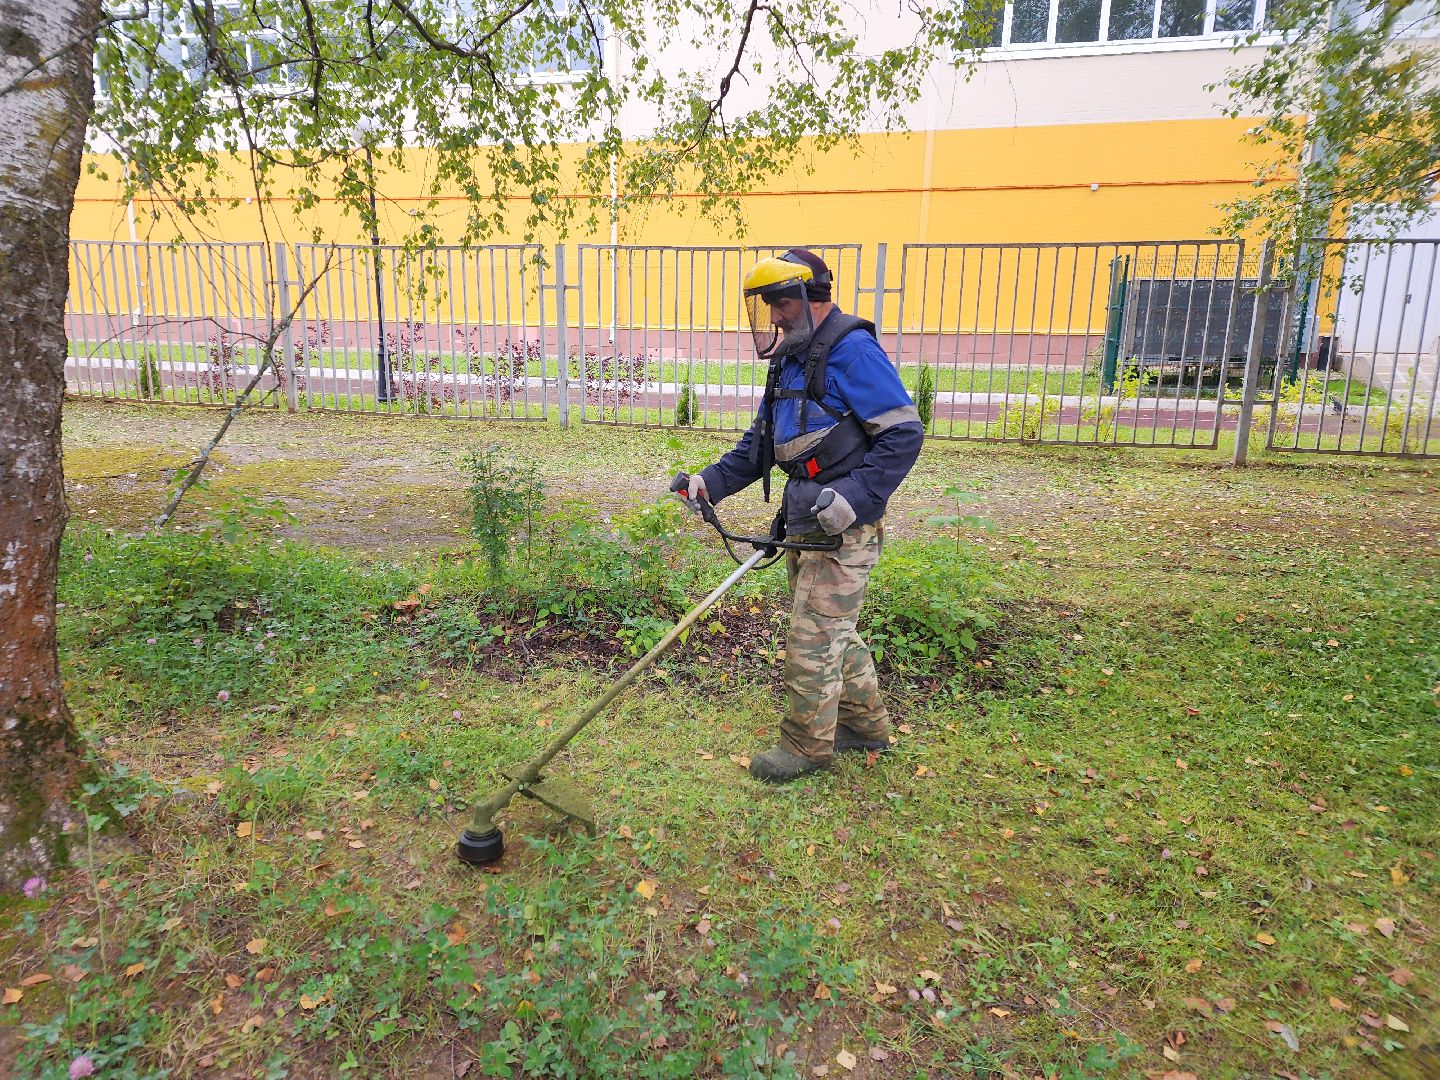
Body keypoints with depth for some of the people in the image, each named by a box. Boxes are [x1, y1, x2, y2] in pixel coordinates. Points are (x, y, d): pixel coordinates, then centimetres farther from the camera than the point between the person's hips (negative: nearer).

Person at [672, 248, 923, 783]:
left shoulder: (851, 351, -15)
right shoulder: (791, 359, 14)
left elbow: (904, 433, -20)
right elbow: (759, 444, 18)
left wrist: (854, 496, -27)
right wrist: (710, 482, 7)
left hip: (842, 524, -10)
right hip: (806, 519, 10)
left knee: (813, 637, 0)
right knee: (832, 628, 19)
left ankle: (807, 745, 18)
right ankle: (865, 724, 36)